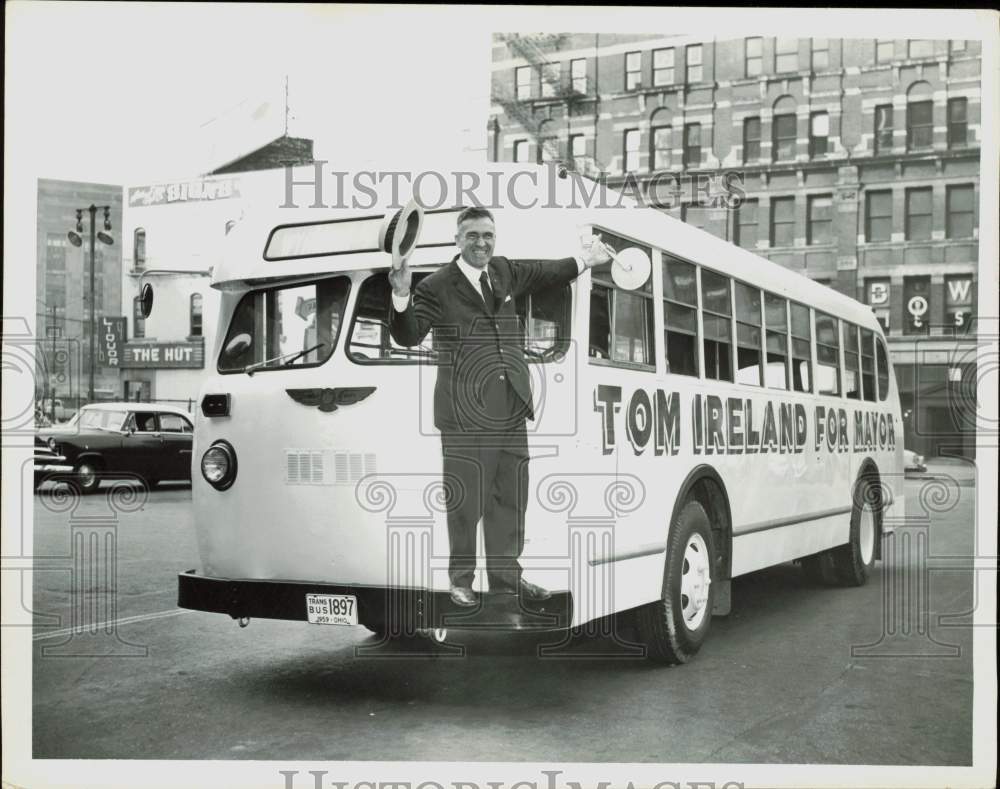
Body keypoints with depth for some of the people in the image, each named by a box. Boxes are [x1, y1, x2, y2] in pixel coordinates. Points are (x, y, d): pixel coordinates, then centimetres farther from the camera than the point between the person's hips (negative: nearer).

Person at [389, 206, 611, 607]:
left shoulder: (505, 273, 12)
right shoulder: (437, 288, -7)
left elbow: (543, 274, 31)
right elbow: (408, 336, -14)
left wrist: (584, 260, 40)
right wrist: (402, 297, -31)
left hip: (511, 411, 6)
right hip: (465, 415, -6)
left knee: (510, 498, 14)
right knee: (465, 502, -1)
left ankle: (505, 571, 28)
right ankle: (461, 579, 14)